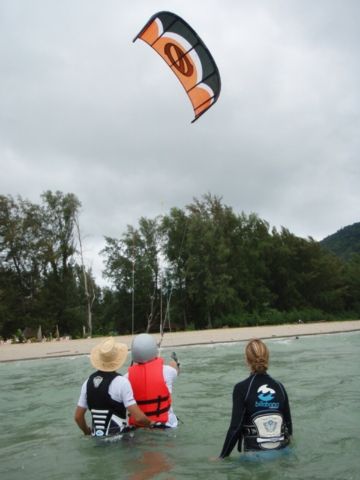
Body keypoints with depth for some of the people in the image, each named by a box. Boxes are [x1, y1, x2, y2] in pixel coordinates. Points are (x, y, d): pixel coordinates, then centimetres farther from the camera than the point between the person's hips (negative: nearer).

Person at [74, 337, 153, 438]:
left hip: (97, 439, 5)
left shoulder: (88, 382, 2)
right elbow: (138, 417, -18)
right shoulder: (121, 382, -15)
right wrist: (150, 423, 1)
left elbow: (78, 416, 8)